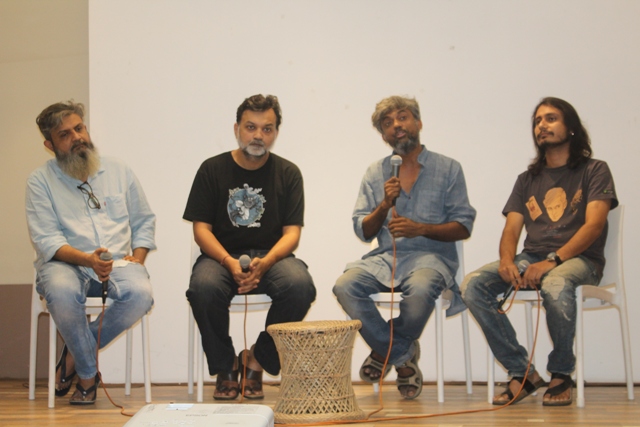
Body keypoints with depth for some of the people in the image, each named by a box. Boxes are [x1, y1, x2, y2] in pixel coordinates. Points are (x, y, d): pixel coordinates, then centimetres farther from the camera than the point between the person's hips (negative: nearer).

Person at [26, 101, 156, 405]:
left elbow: (144, 221, 18)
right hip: (65, 265, -2)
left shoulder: (118, 171, 13)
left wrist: (137, 258, -2)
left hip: (117, 263, 2)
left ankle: (75, 355, -9)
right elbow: (46, 240, -7)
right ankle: (88, 374, -13)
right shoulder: (41, 181, 3)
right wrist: (87, 260, -24)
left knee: (140, 294, -31)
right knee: (61, 293, -38)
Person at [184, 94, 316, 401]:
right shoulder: (213, 169, 4)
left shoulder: (288, 173, 6)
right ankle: (225, 368, -8)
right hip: (221, 256, -1)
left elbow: (291, 232, -1)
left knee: (300, 285, -31)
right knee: (203, 287, -34)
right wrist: (229, 263, -20)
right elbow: (201, 229, -1)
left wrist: (264, 263, -21)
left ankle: (257, 359, -7)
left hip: (271, 256, 1)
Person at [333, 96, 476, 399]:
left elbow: (464, 226, 1)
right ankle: (403, 356, -9)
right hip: (386, 257, 3)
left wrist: (421, 228, -14)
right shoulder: (375, 173, 15)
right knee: (345, 286, -28)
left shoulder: (448, 169, 7)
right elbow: (363, 231, 10)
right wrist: (384, 205, -8)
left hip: (431, 255, -3)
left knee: (419, 290, -38)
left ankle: (386, 350, -6)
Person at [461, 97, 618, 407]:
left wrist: (552, 261, -22)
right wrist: (506, 260, -13)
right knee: (472, 285, -22)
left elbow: (593, 225, -8)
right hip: (531, 259, 5)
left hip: (578, 259, -5)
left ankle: (561, 375, -17)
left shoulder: (594, 171, 7)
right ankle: (522, 372, -16)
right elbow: (511, 229, 12)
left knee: (555, 285, -41)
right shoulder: (527, 180, 22)